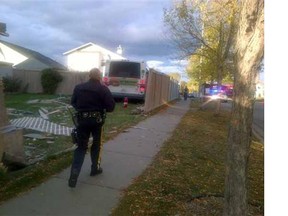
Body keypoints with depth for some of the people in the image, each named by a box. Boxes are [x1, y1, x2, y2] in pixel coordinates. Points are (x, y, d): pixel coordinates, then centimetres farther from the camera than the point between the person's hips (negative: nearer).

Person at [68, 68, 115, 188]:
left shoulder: (78, 87, 4)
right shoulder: (103, 89, -7)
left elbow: (73, 103, 12)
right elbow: (111, 106, -11)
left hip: (82, 119, 3)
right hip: (97, 120, -2)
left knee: (81, 147, 7)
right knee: (96, 144, 17)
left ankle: (74, 173, -5)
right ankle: (95, 168, 28)